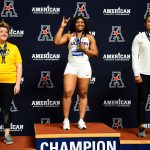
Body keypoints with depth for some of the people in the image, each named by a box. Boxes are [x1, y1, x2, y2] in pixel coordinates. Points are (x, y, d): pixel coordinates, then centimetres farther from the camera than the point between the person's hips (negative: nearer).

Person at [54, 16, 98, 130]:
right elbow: (56, 42, -9)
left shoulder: (90, 37, 9)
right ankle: (66, 120, -5)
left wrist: (84, 49, -9)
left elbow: (95, 53, 7)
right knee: (67, 92, -13)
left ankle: (81, 120, 9)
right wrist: (62, 27, -5)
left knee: (83, 94, 4)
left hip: (84, 67, 1)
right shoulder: (69, 36, 7)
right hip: (71, 66, -1)